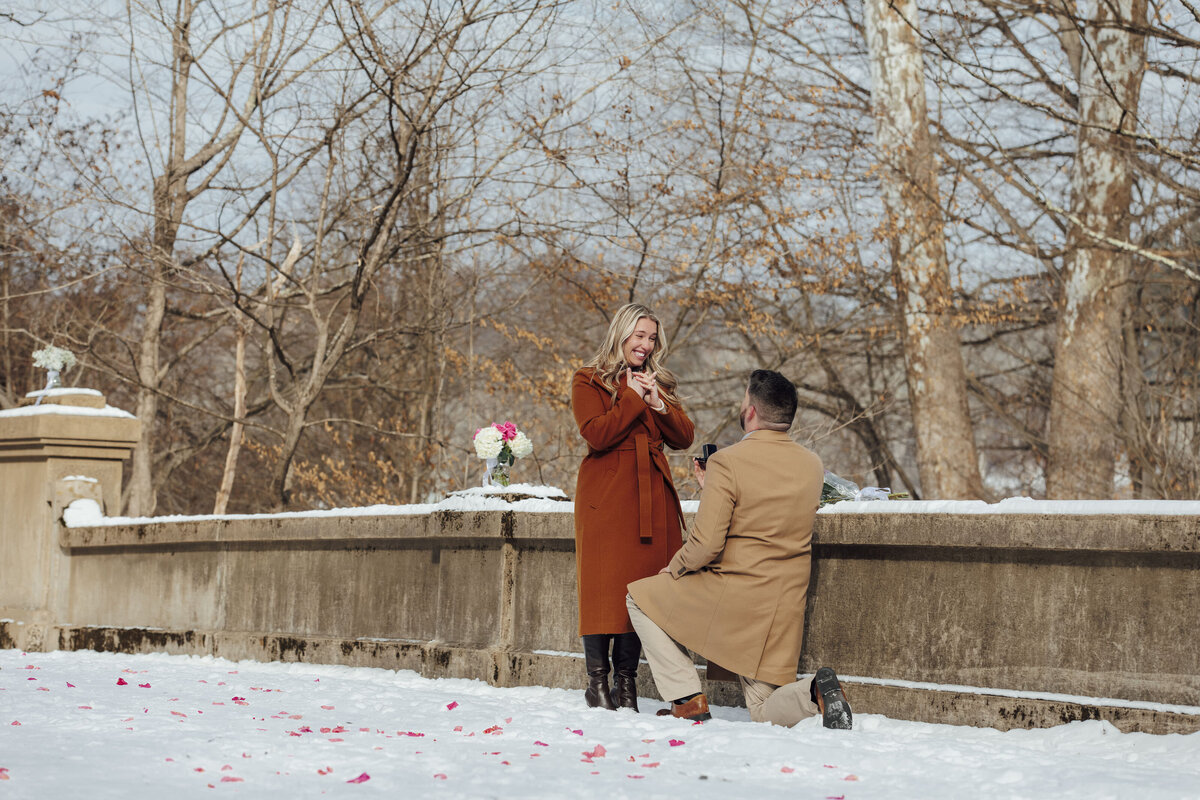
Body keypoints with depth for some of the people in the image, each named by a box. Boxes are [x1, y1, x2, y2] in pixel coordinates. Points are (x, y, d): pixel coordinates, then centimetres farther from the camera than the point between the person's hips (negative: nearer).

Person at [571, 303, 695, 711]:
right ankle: (597, 682, 0)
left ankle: (627, 681, 5)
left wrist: (658, 404, -7)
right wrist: (634, 399, -11)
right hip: (606, 496, -5)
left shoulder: (658, 383, 18)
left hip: (651, 498, 5)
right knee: (604, 585, -6)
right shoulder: (589, 381, 3)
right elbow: (597, 434, -13)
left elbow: (684, 438, 8)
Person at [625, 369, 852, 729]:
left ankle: (688, 700, 10)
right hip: (785, 612, 6)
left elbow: (706, 544, -17)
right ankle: (816, 690, -18)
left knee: (640, 599, 18)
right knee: (766, 714, 15)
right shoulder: (812, 466, 5)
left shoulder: (727, 463, -14)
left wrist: (675, 568, 4)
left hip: (731, 596, -6)